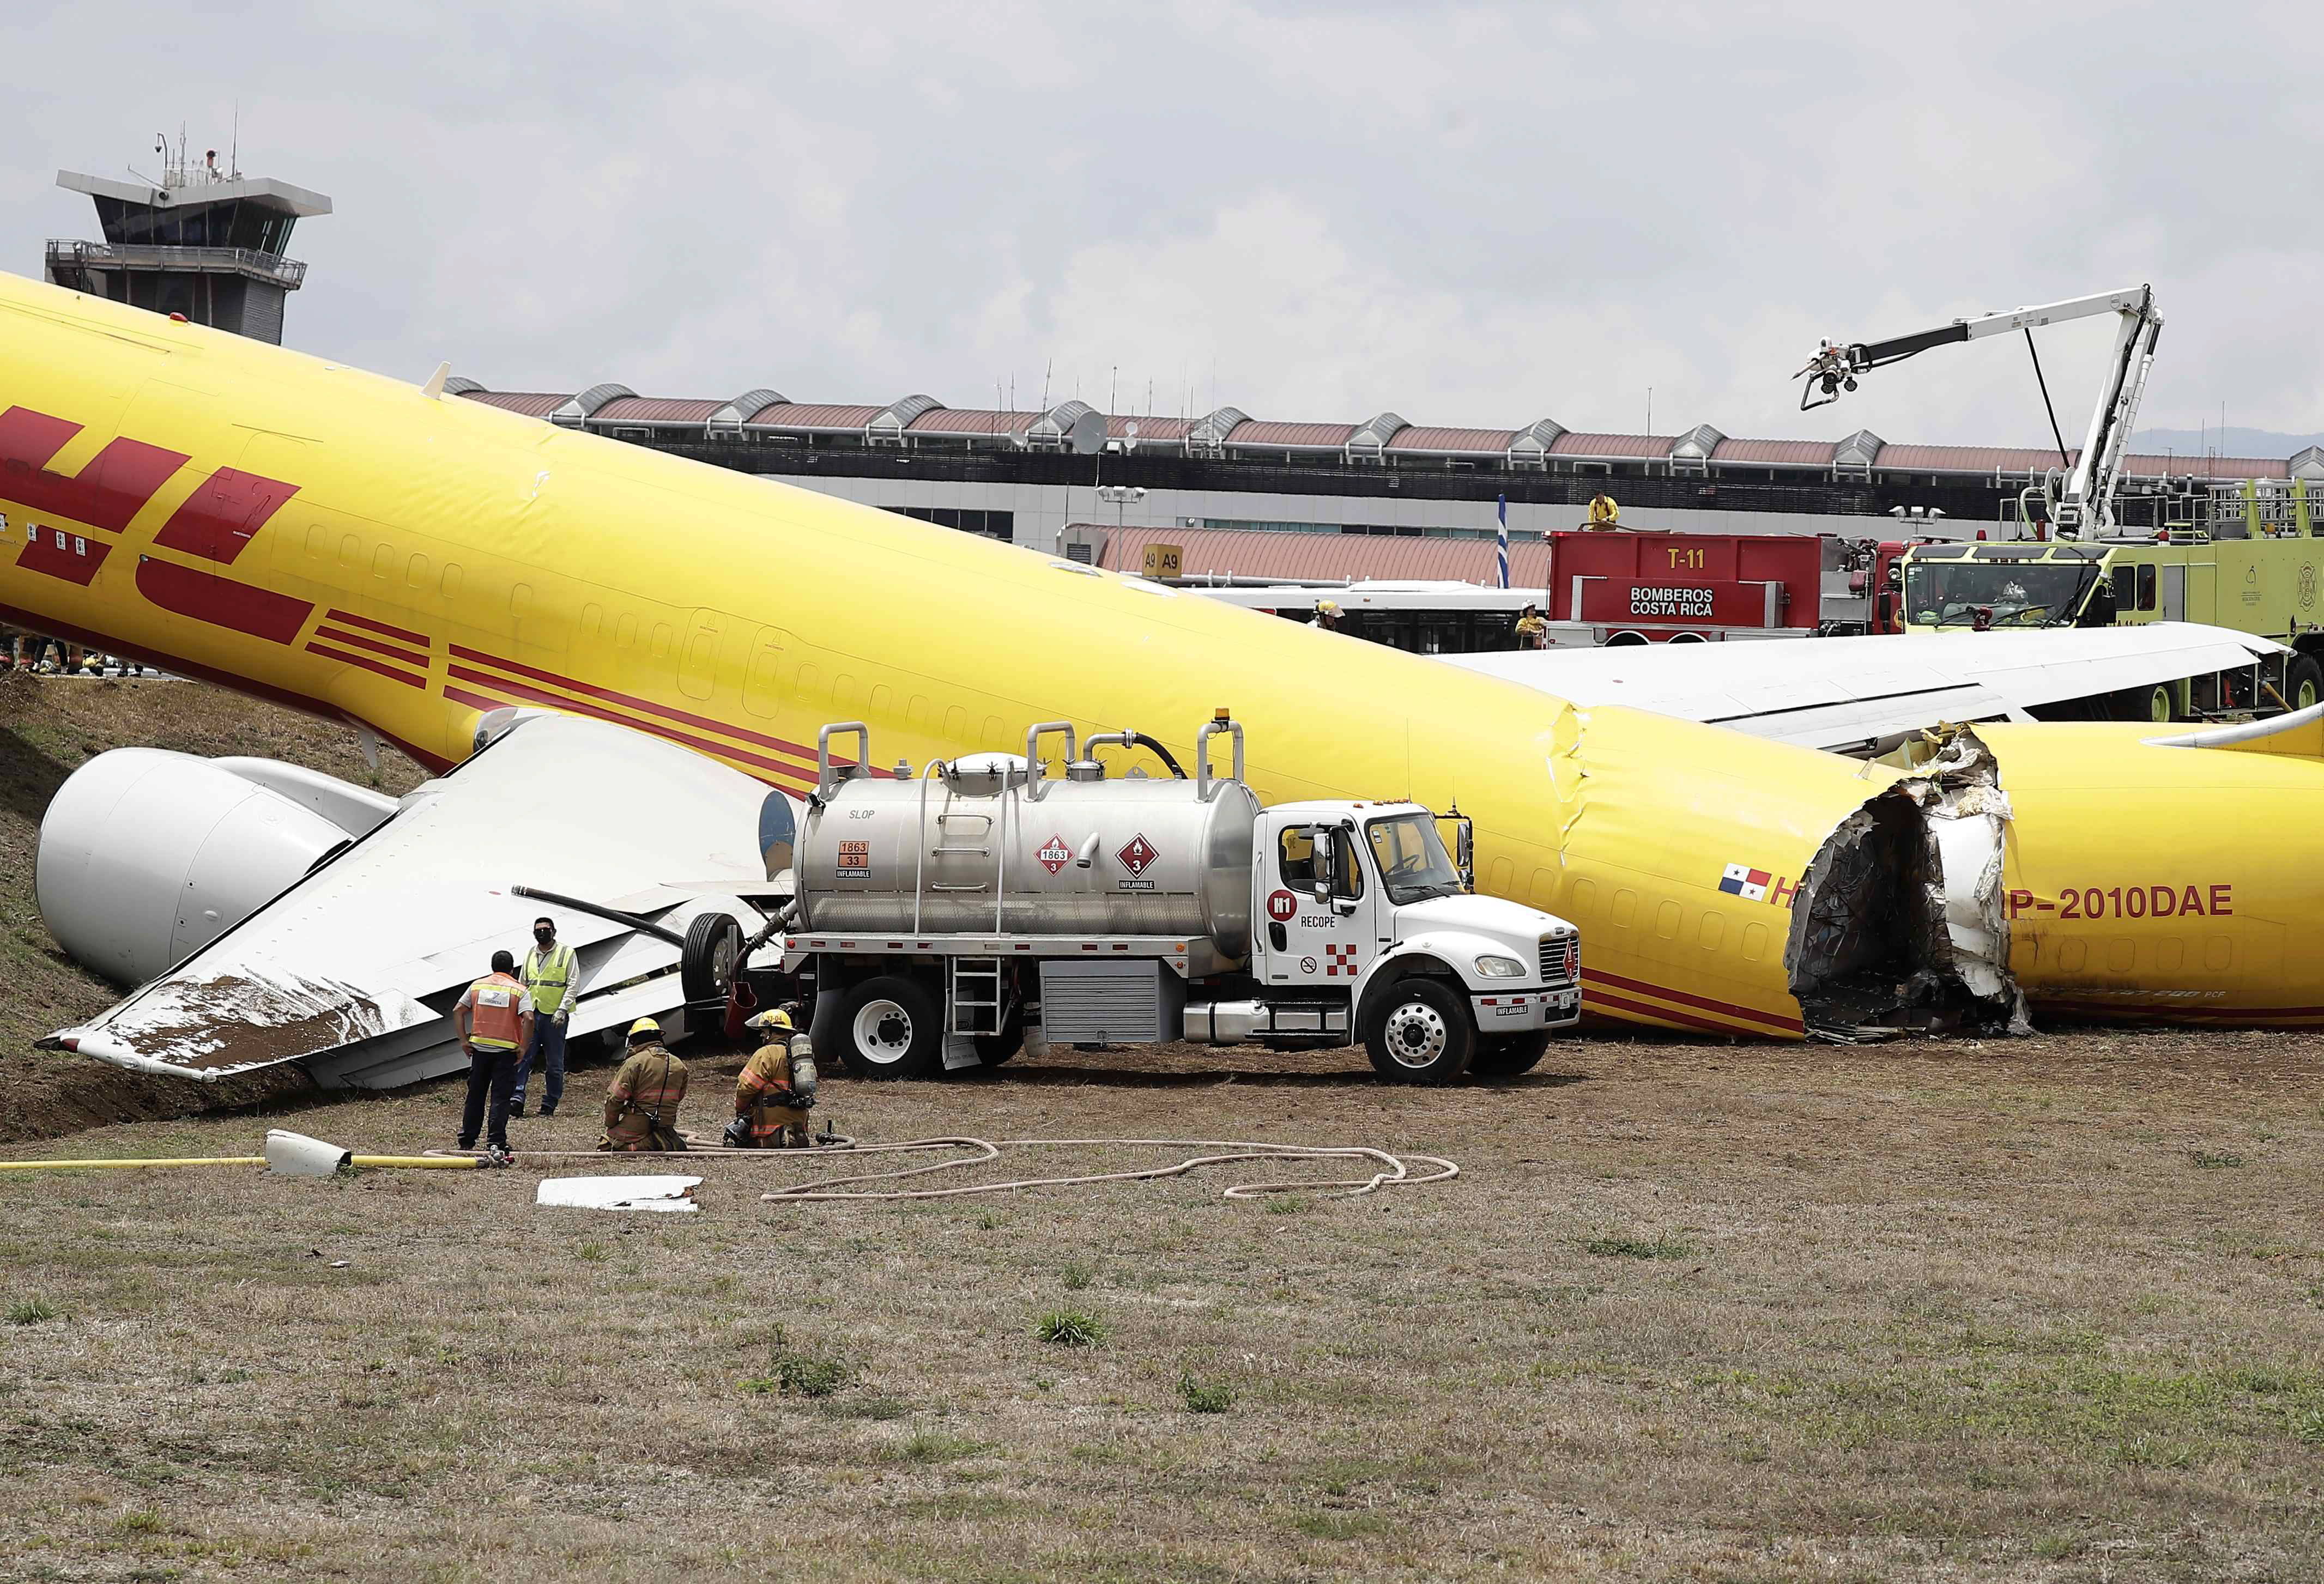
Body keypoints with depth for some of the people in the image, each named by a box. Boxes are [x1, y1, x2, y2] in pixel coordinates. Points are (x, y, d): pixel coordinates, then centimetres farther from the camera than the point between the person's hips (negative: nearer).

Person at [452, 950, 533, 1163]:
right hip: (506, 1050, -3)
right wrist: (524, 1047, -8)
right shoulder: (518, 990, -3)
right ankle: (495, 1144, -10)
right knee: (500, 1098, -2)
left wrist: (464, 1040, 8)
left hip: (480, 1048, 3)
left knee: (475, 1096, 15)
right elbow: (528, 1018, -17)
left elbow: (458, 1011, 4)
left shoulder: (478, 986, 7)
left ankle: (467, 1142, 21)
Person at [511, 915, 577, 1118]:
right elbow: (522, 985, 20)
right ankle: (517, 1099, -16)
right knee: (522, 1057, -10)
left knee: (554, 1063, 2)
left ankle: (550, 1105, 8)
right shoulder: (530, 955, 14)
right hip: (532, 1014, 3)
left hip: (554, 1017, -3)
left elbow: (573, 985, -4)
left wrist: (562, 1009, -15)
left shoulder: (566, 953, 1)